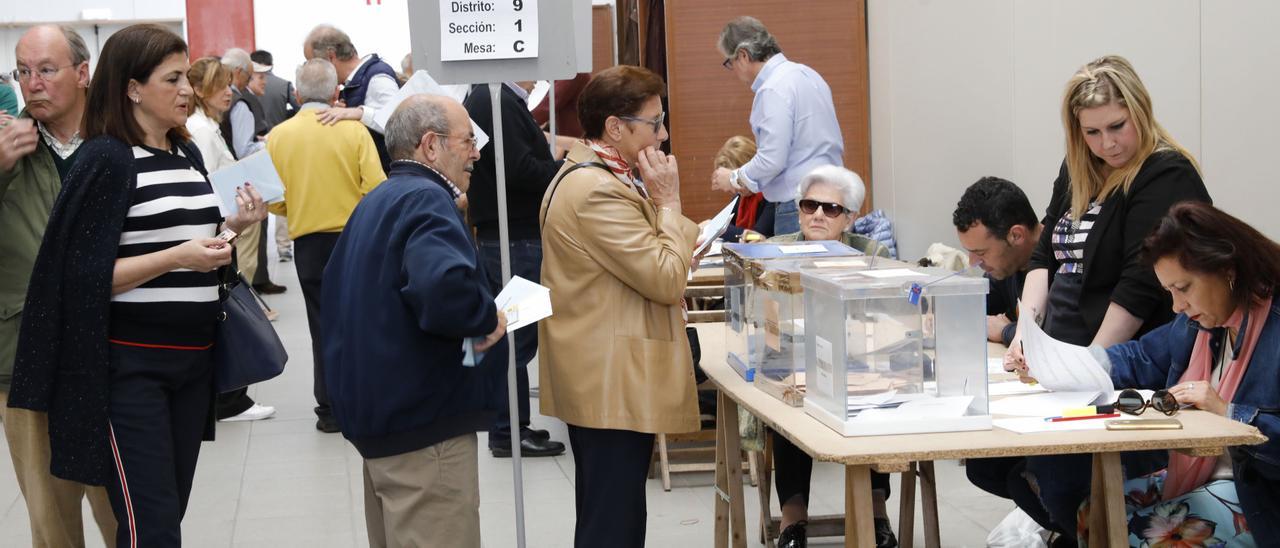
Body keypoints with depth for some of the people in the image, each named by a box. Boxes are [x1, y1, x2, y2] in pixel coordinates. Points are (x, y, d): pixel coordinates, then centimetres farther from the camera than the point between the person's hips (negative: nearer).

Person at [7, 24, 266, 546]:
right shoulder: (106, 159, -11)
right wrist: (177, 257, -23)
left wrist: (233, 226, 3)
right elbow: (84, 275, -15)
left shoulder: (189, 156, 12)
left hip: (192, 356, 7)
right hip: (130, 363, -7)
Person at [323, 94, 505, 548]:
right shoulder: (425, 199, -16)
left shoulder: (375, 203, 15)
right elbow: (445, 286, -35)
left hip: (375, 409, 10)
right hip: (424, 426, -10)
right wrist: (488, 320, -16)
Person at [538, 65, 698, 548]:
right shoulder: (599, 191, -21)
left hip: (599, 379, 11)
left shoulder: (583, 174, 14)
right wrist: (668, 202, -12)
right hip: (615, 384, -11)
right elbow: (667, 279, -20)